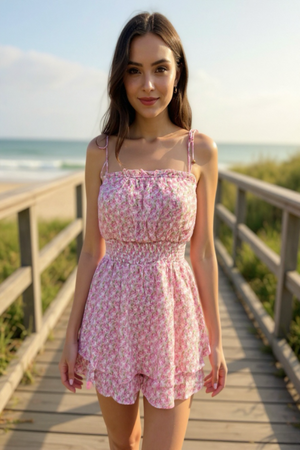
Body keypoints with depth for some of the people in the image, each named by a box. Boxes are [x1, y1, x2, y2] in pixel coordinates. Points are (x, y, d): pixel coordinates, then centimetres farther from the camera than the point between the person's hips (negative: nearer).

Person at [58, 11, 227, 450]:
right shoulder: (102, 151, -2)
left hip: (172, 314, -1)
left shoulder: (200, 149, -4)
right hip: (112, 315, 2)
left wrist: (216, 340, 3)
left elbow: (203, 253, -1)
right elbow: (91, 250, 1)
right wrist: (72, 335, 4)